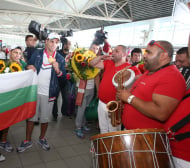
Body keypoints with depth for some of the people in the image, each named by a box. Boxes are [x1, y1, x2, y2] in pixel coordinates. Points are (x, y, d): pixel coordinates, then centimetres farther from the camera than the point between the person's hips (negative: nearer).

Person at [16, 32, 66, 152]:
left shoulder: (60, 59, 1)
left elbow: (63, 79, -2)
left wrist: (58, 70, -22)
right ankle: (28, 141, 27)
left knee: (45, 118, 11)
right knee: (31, 116, 9)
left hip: (48, 93, 0)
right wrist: (29, 68, -13)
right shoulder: (37, 54, 3)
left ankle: (42, 138, 34)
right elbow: (28, 66, 10)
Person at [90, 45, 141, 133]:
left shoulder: (130, 68, -11)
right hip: (101, 103, 6)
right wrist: (102, 57, -4)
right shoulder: (108, 63, 7)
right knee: (103, 129, 21)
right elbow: (92, 64, 12)